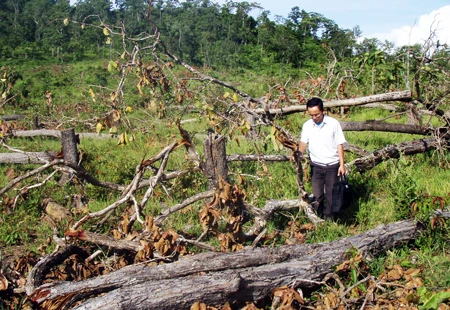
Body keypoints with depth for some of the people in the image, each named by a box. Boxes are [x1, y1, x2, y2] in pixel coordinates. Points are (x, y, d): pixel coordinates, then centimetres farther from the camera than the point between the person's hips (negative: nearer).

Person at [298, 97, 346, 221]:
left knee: (331, 194, 5)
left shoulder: (333, 123, -6)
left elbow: (339, 144, -3)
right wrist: (298, 153, -29)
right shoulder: (307, 125, 0)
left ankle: (329, 218, 18)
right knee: (317, 194, 4)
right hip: (316, 165, 1)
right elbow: (303, 142, -7)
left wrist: (342, 164, -5)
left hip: (332, 165, -1)